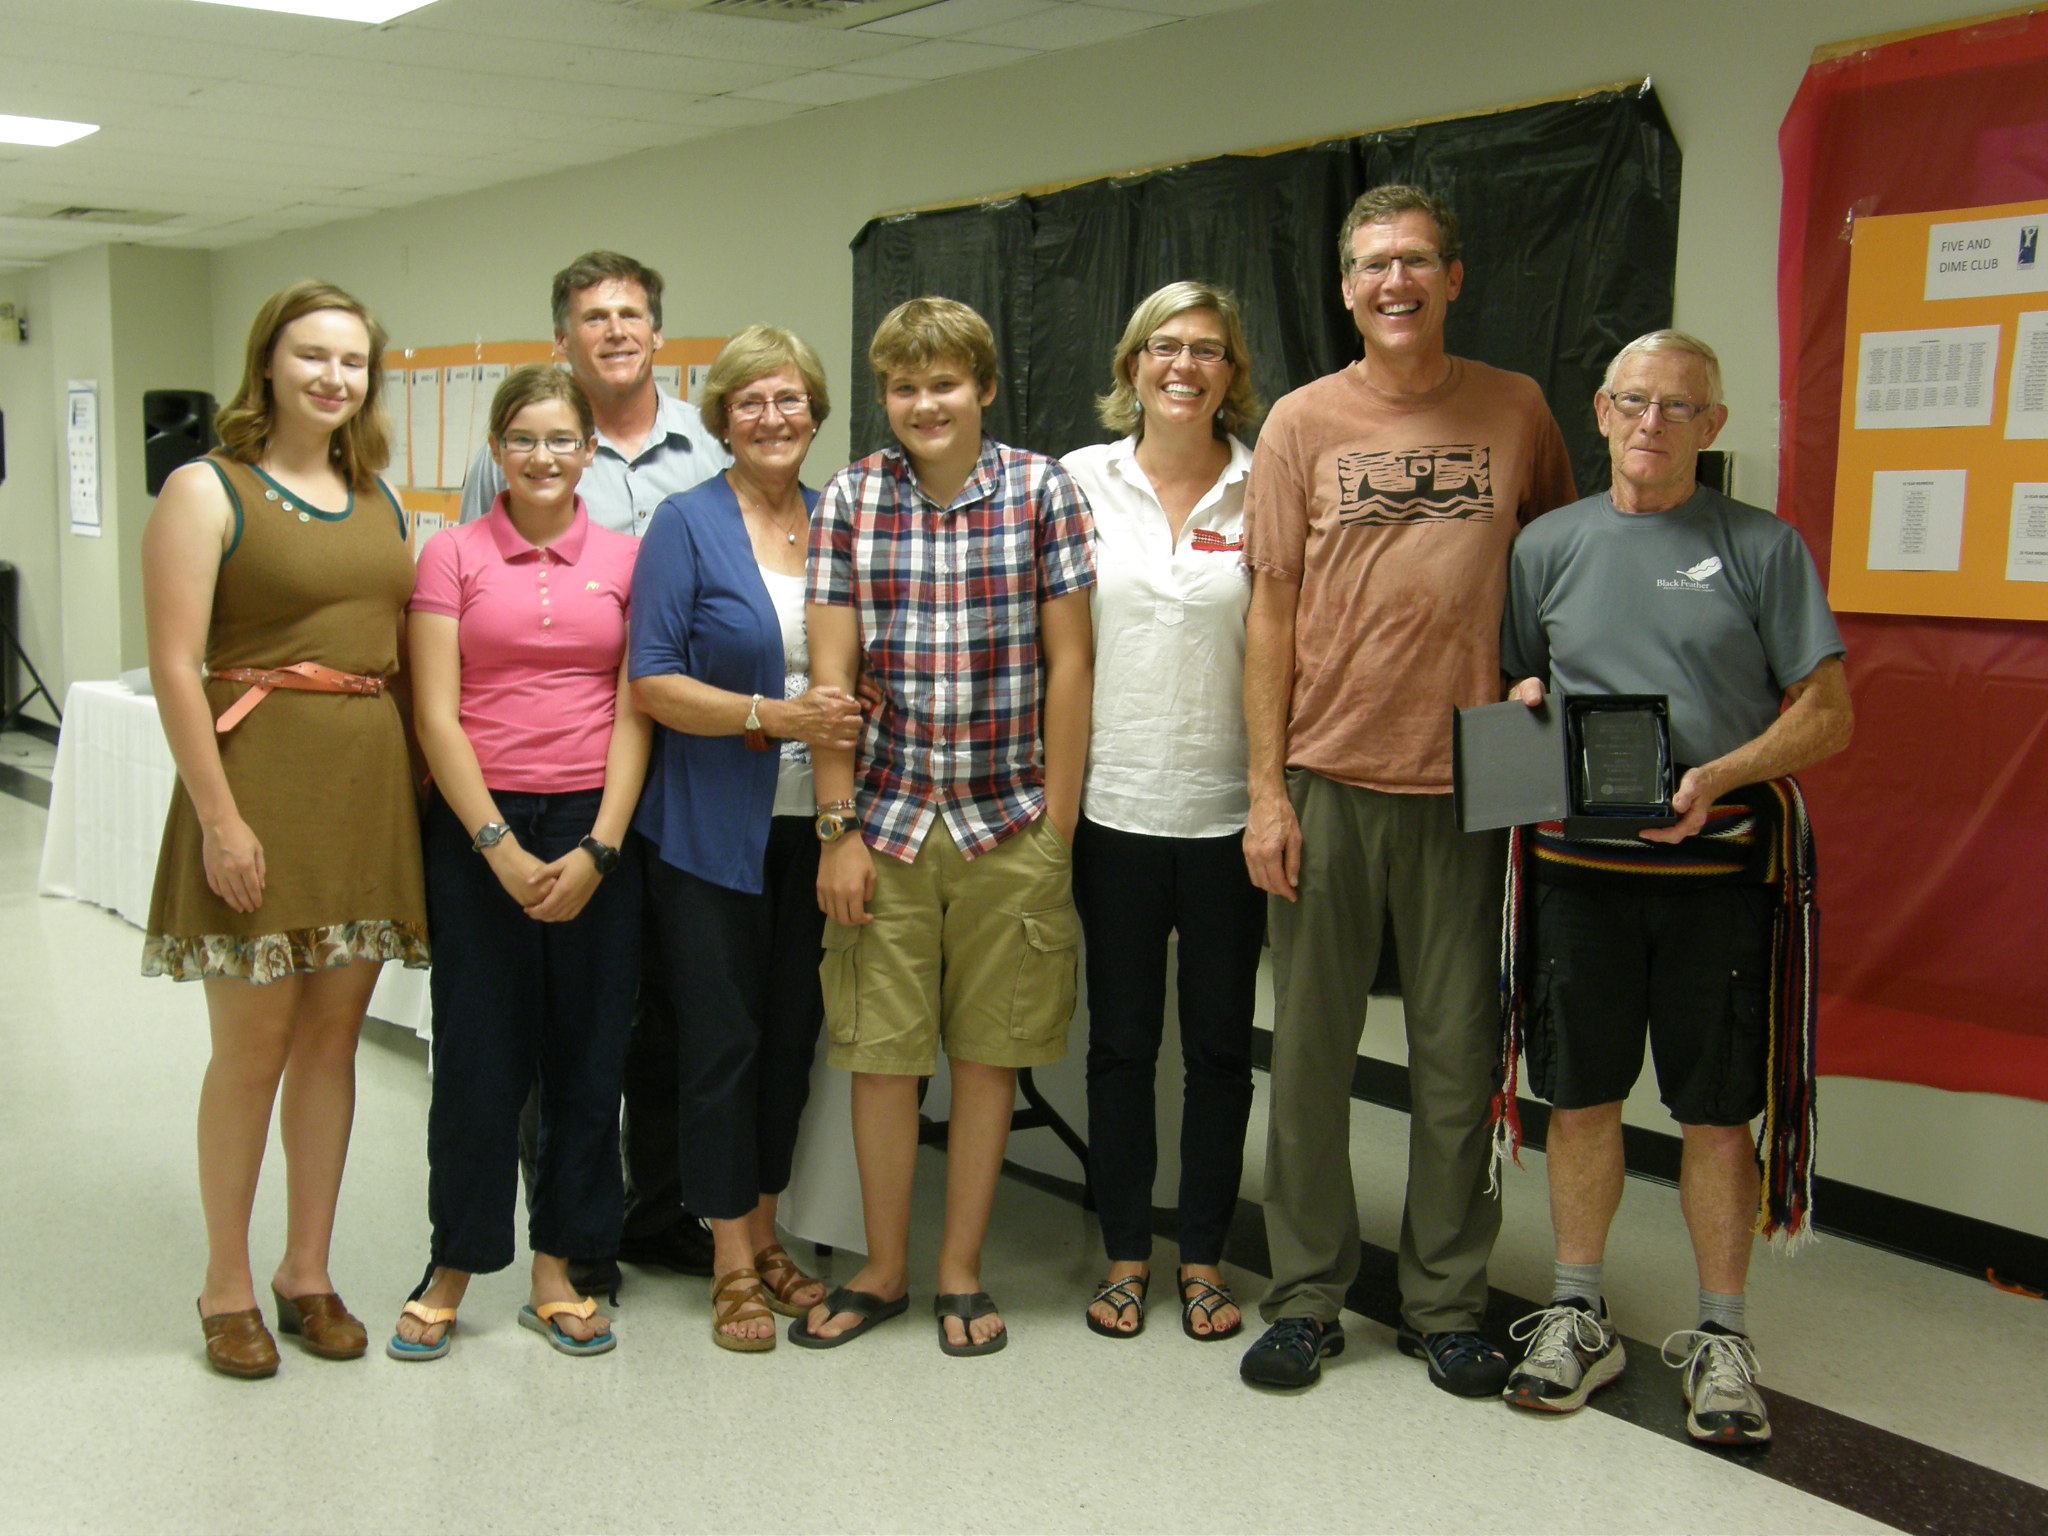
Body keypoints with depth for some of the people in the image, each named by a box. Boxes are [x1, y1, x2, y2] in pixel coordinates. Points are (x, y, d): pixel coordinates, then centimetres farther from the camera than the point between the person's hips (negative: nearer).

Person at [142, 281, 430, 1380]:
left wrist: (422, 787, 7)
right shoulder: (207, 491, -4)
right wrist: (219, 816, -16)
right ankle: (227, 1284, 17)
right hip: (261, 779, -5)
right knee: (253, 1044, 1)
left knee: (333, 1036, 11)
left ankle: (307, 1271, 23)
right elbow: (176, 668, -10)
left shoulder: (377, 499, 15)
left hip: (370, 783, 6)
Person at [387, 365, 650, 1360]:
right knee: (479, 1054, 3)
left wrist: (598, 848, -8)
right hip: (480, 829, -1)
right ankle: (454, 1268, 20)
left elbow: (635, 711, 2)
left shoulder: (625, 559, 6)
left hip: (597, 829, 2)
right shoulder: (452, 555, 2)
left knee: (588, 1054, 6)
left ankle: (557, 1270, 20)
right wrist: (503, 850, -11)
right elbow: (436, 717, -3)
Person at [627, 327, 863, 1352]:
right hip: (711, 827, -4)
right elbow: (651, 681, -10)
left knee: (792, 1034, 11)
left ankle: (764, 1236, 27)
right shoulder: (687, 524, -4)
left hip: (812, 826, 4)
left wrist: (853, 723, -2)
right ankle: (732, 1264, 14)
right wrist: (770, 717, -21)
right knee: (721, 1039, 2)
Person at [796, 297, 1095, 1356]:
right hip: (886, 820, 1)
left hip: (1009, 824, -1)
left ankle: (961, 1274, 22)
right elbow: (830, 675, 0)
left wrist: (1058, 826, -3)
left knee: (989, 1053, 7)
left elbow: (1068, 665, -1)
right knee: (881, 1055, 6)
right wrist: (837, 829, -4)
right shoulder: (850, 500, 1)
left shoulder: (1042, 492, -1)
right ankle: (883, 1270, 24)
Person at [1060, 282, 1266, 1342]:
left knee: (1220, 1042, 9)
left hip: (1229, 806, 0)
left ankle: (1204, 1255, 23)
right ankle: (1125, 1253, 23)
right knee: (1120, 1038, 9)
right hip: (1115, 803, 0)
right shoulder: (1082, 481, 3)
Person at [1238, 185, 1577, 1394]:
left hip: (1467, 784, 0)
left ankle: (1447, 1305, 21)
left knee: (1458, 1057, 6)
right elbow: (1273, 610, 2)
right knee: (1311, 1048, 6)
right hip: (1327, 781, 0)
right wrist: (1267, 788, -2)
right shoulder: (1304, 423, 3)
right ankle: (1307, 1297, 20)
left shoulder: (1517, 411, 6)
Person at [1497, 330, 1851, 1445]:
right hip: (1579, 862, 2)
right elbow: (1505, 682, 17)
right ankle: (1578, 1314, 22)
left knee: (1717, 1109, 4)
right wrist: (1521, 705, -7)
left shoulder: (1763, 548, 3)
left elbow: (1827, 714, 0)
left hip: (1719, 863, -2)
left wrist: (1719, 778, -15)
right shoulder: (1548, 545, 10)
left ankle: (1720, 1335, 18)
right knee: (1580, 1096, 8)